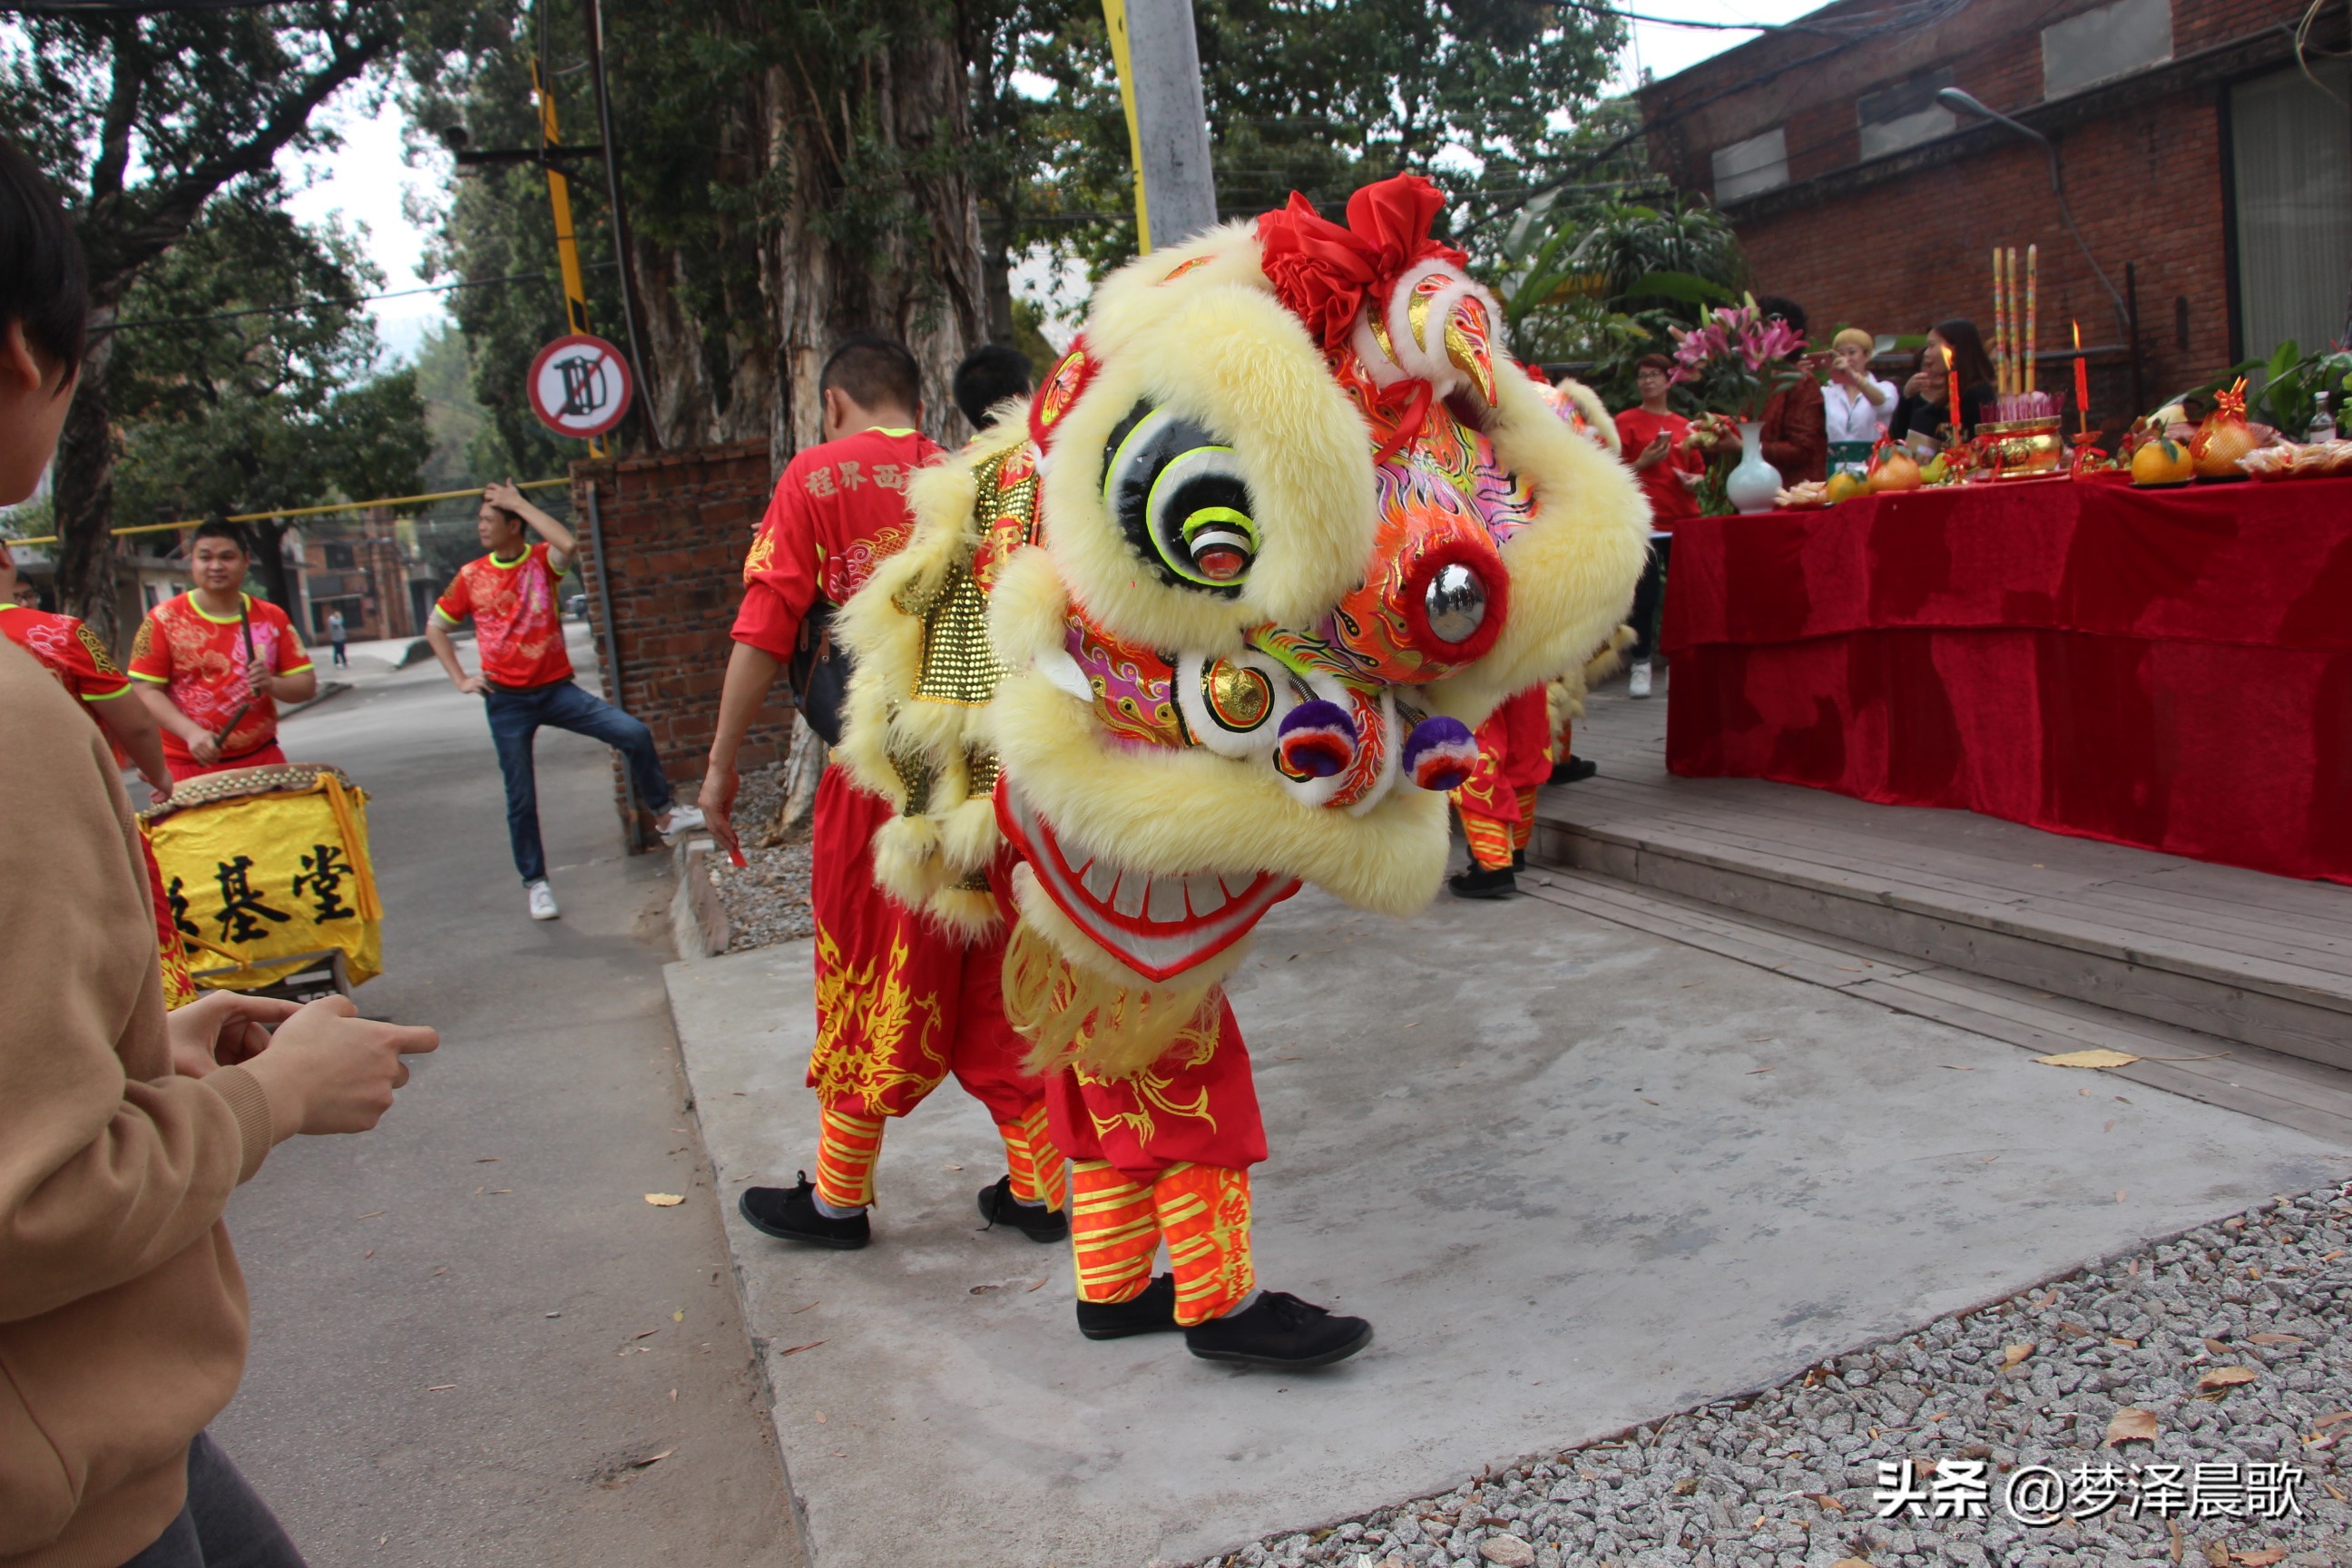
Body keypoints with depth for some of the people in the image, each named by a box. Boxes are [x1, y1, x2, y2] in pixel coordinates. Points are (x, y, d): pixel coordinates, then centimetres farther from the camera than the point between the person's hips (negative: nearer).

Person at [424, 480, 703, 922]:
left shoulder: (542, 561, -2)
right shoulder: (471, 576, 3)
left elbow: (569, 544, -27)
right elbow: (435, 628, 14)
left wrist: (519, 503, -18)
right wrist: (460, 679, 1)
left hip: (556, 688, -1)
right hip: (506, 700, 1)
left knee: (634, 733, -16)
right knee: (521, 798, 3)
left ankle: (664, 815, 3)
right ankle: (535, 883, 18)